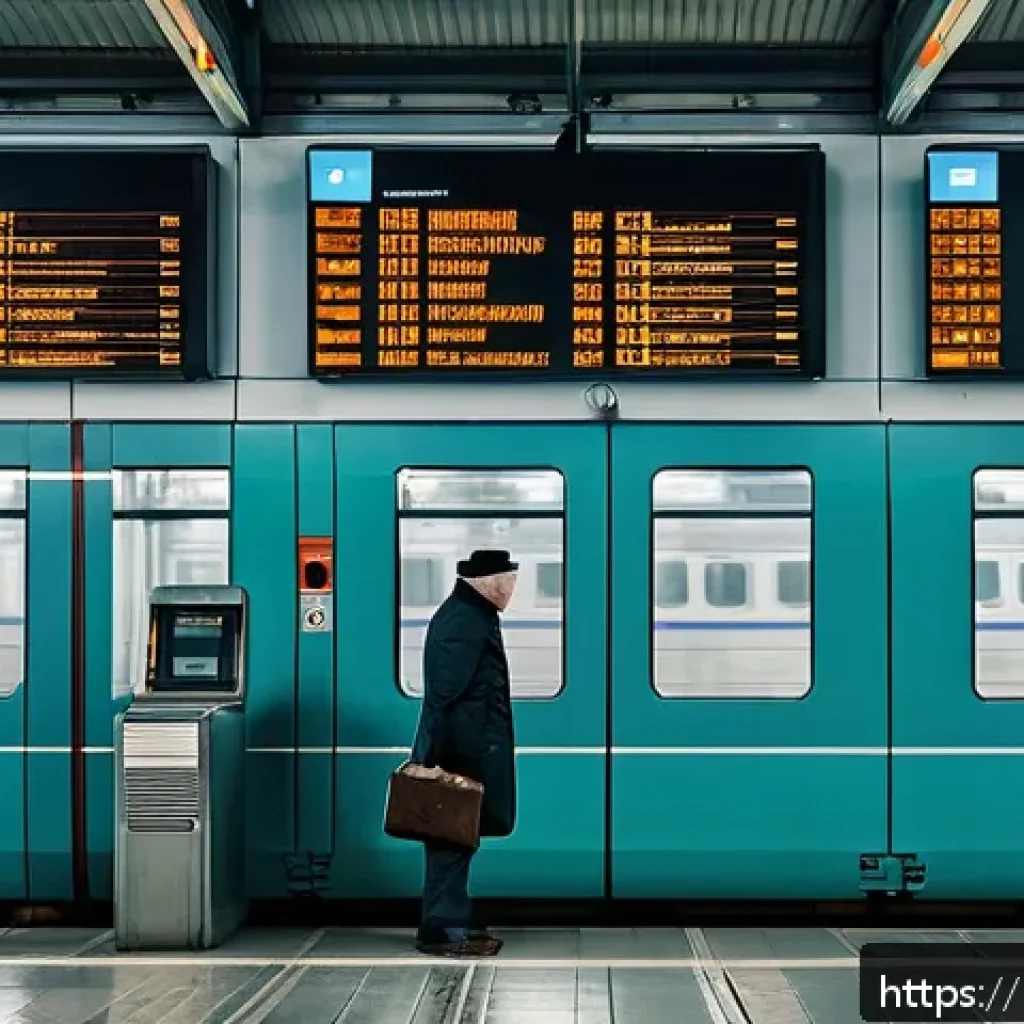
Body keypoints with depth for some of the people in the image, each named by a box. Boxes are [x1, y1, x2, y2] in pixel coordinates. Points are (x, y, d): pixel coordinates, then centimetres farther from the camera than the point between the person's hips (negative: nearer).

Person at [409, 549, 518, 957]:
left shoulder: (472, 615, 13)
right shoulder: (463, 622, -18)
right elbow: (442, 696, -23)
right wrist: (436, 759, -24)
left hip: (468, 754, 10)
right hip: (459, 756, -10)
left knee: (457, 840, 14)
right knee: (452, 840, -3)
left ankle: (450, 923, 21)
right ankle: (442, 931, 3)